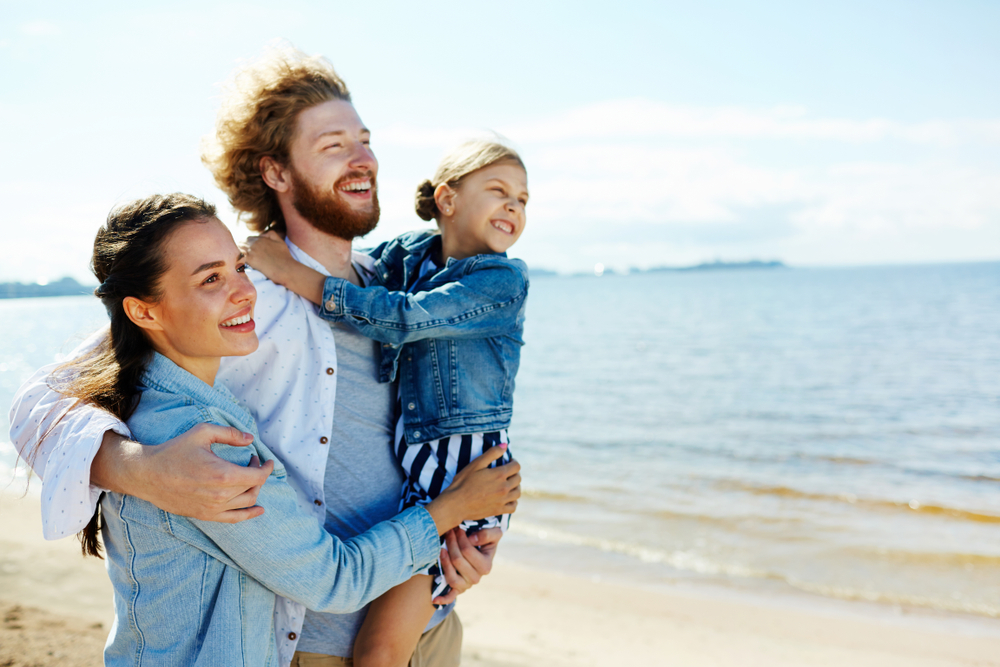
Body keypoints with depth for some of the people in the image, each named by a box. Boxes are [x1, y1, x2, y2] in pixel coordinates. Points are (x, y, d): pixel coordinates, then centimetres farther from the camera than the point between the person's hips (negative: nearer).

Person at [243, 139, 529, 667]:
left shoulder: (504, 281, -12)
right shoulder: (405, 253, 5)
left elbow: (401, 319, -21)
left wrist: (293, 273, -19)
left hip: (463, 473, -6)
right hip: (401, 461, 6)